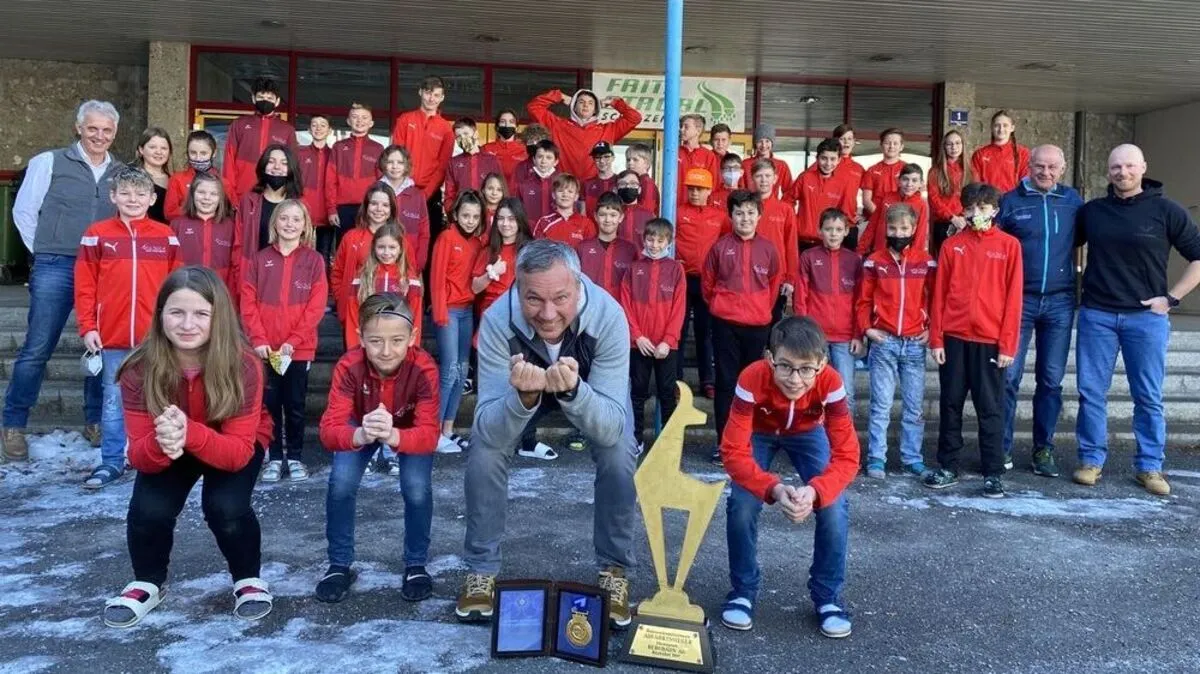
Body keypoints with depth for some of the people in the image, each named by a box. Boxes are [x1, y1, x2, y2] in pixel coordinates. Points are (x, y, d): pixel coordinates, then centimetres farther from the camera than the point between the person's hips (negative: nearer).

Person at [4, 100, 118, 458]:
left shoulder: (122, 173, 9)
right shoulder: (49, 162, 1)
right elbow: (23, 211, 4)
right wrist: (46, 252, 4)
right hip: (56, 269, -3)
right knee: (37, 348, -2)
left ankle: (96, 421, 20)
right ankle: (14, 425, 11)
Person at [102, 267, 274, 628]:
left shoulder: (243, 366, -32)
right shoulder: (139, 369, -26)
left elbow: (239, 451, -33)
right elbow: (140, 457, -24)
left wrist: (190, 434, -52)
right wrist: (160, 444, -48)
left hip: (235, 446, -2)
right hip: (168, 452, 2)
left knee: (225, 507, -28)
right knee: (148, 510, -23)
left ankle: (249, 580, 2)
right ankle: (148, 584, 9)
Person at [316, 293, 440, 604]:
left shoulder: (424, 368, -35)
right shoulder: (348, 366, -32)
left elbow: (428, 433, -37)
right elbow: (329, 429, -36)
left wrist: (392, 436, -58)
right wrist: (361, 435, -58)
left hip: (409, 430, -1)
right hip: (361, 428, 1)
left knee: (417, 489, -23)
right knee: (341, 484, -21)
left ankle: (416, 565, 3)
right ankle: (341, 565, 2)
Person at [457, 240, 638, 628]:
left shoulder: (608, 316, -39)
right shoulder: (498, 320, -38)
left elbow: (611, 430, -40)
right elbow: (491, 433, -38)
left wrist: (572, 390, -59)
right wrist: (525, 395, -58)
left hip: (591, 387, 0)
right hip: (521, 387, 1)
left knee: (619, 458, -22)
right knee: (483, 452, -19)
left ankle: (614, 570, 2)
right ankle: (481, 570, 3)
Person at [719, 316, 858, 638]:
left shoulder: (830, 383, -36)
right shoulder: (752, 380, -39)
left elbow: (847, 455, -33)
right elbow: (734, 451, -37)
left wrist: (814, 490, -51)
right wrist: (774, 488, -52)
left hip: (808, 433, 1)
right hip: (759, 432, -1)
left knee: (834, 507, -19)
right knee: (741, 505, -21)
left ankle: (827, 595, 4)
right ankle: (743, 590, 3)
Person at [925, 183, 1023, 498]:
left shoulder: (1009, 245, 1)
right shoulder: (952, 245, 5)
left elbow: (1013, 297, -2)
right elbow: (939, 294, 5)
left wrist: (1007, 344, -7)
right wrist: (936, 338, -1)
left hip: (990, 340, -2)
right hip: (953, 338, 2)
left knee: (991, 408, 4)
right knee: (950, 405, 9)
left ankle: (993, 473, 12)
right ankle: (947, 467, 20)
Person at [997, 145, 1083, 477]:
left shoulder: (1072, 200, 6)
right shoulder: (1010, 201, 1)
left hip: (1060, 302, 2)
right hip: (1018, 299, -2)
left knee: (1051, 379, 6)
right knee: (1009, 376, -3)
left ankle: (1043, 449, 15)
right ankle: (1002, 447, 6)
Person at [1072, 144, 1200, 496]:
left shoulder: (1166, 210, -1)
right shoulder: (1091, 211, 6)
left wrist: (1172, 298, -4)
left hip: (1147, 317, -2)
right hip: (1096, 315, 2)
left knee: (1148, 397, 4)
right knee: (1091, 392, 3)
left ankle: (1149, 467, 14)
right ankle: (1091, 460, 14)